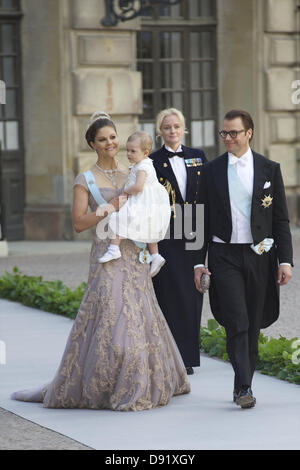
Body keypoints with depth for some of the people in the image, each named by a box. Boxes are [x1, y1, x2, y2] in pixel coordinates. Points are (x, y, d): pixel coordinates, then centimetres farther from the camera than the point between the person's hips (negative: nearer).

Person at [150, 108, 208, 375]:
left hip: (195, 237, 3)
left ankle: (189, 355, 12)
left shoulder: (198, 157, 11)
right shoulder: (152, 162, 2)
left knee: (192, 295, 5)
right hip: (167, 240, -3)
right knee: (172, 295, -4)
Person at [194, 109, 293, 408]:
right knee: (237, 323, -12)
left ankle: (242, 385, 18)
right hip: (225, 256, -1)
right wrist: (199, 262, 3)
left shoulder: (269, 170, 4)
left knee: (253, 325, 6)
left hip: (259, 256, 1)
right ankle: (244, 388, -15)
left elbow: (281, 220, 4)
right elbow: (204, 220, 8)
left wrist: (285, 261, -3)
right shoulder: (212, 171, 6)